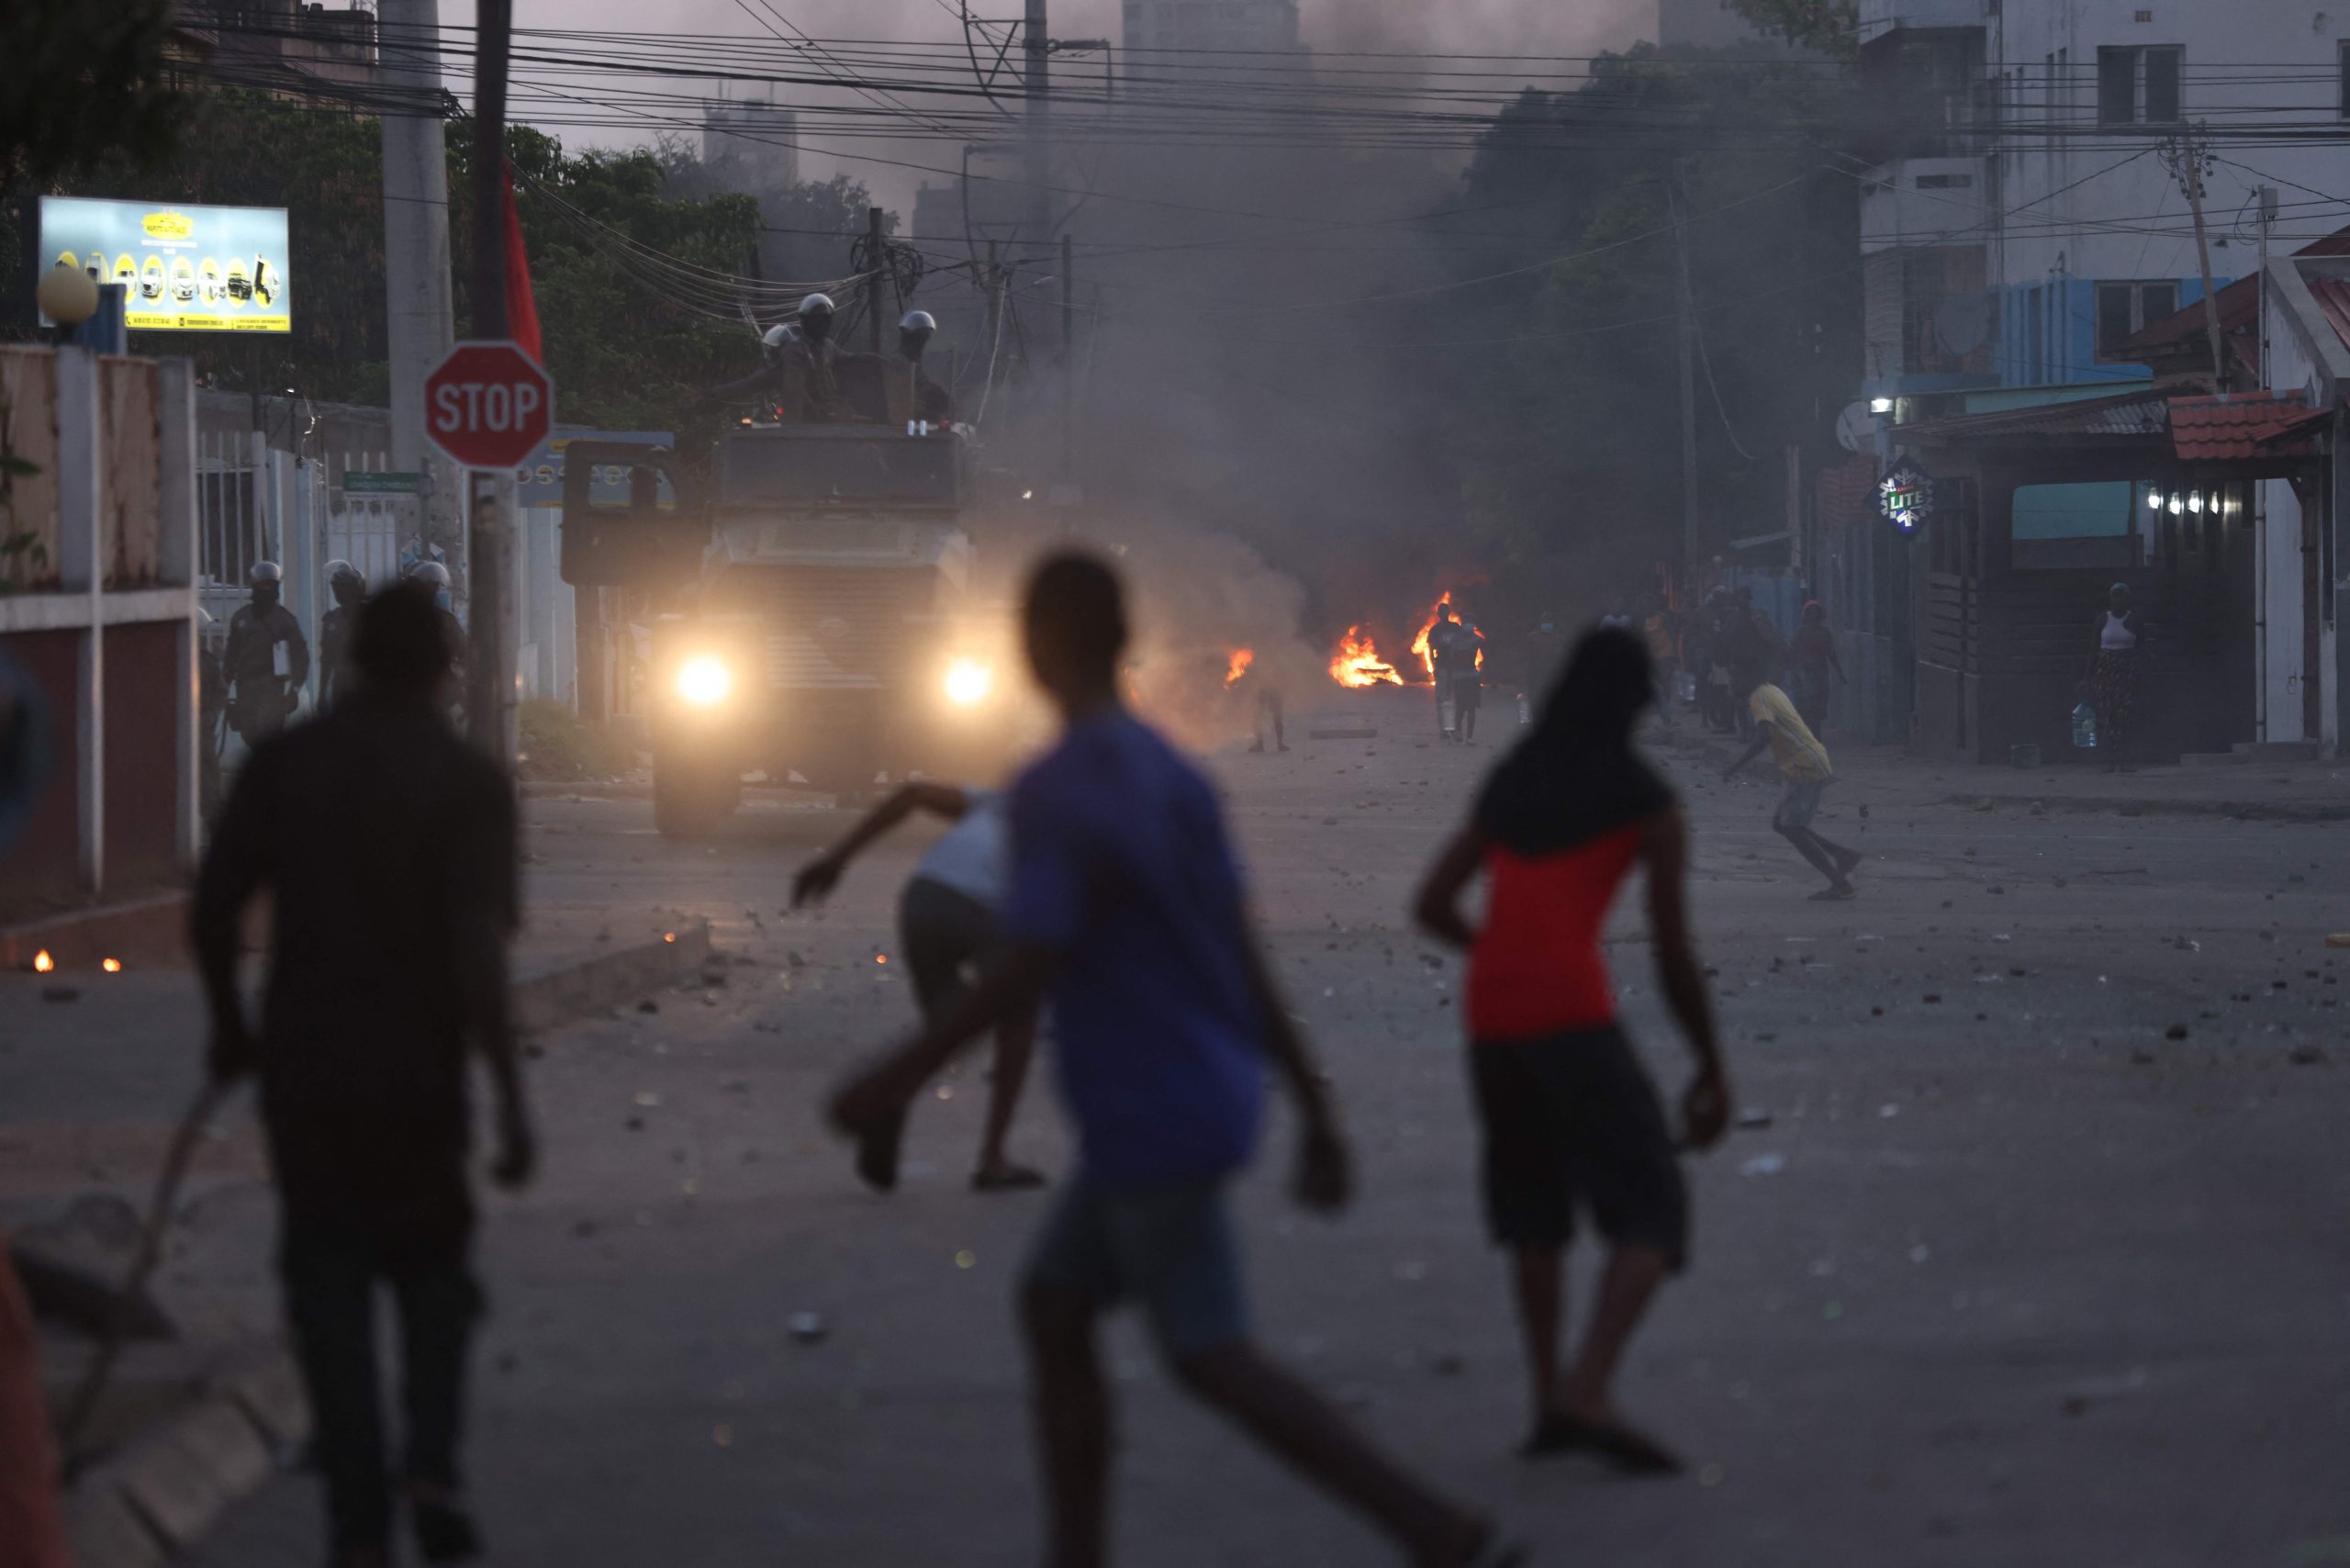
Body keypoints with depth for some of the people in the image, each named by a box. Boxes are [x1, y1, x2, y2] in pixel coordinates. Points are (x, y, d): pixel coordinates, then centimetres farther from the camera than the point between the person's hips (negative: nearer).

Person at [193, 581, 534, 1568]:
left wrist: (229, 1025, 15)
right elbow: (478, 950, -17)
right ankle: (431, 1465, 0)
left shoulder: (285, 763, -1)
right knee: (433, 1266, 19)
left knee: (330, 1282, 9)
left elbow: (213, 904, -1)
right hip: (417, 1070, -1)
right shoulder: (468, 782, -9)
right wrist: (510, 1099, -16)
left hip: (304, 1068, 1)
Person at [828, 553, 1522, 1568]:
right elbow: (1245, 961, 12)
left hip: (1153, 1128, -9)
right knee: (1053, 1301, 16)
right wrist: (1315, 1113, 14)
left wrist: (896, 1081, -13)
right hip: (1206, 1099, 9)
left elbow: (1030, 968, -21)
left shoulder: (1056, 794, -17)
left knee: (1210, 1355, -5)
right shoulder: (1170, 778, 10)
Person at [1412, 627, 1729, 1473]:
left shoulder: (1506, 792, 21)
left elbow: (1432, 907, 22)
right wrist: (1714, 1068, 10)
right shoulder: (1651, 803, 4)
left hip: (1489, 1013, 6)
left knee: (1534, 1197, 26)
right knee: (1652, 1214, -4)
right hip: (1574, 1014, -6)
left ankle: (1549, 1402, 22)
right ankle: (1588, 1393, -24)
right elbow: (1675, 954, -1)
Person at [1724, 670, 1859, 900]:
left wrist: (1735, 767, -27)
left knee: (1793, 829, -8)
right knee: (1780, 823, 14)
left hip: (1805, 768, -10)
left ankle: (1841, 884, -10)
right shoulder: (1773, 692, 16)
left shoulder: (1759, 698, -14)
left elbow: (1764, 737, -29)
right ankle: (1844, 855, 14)